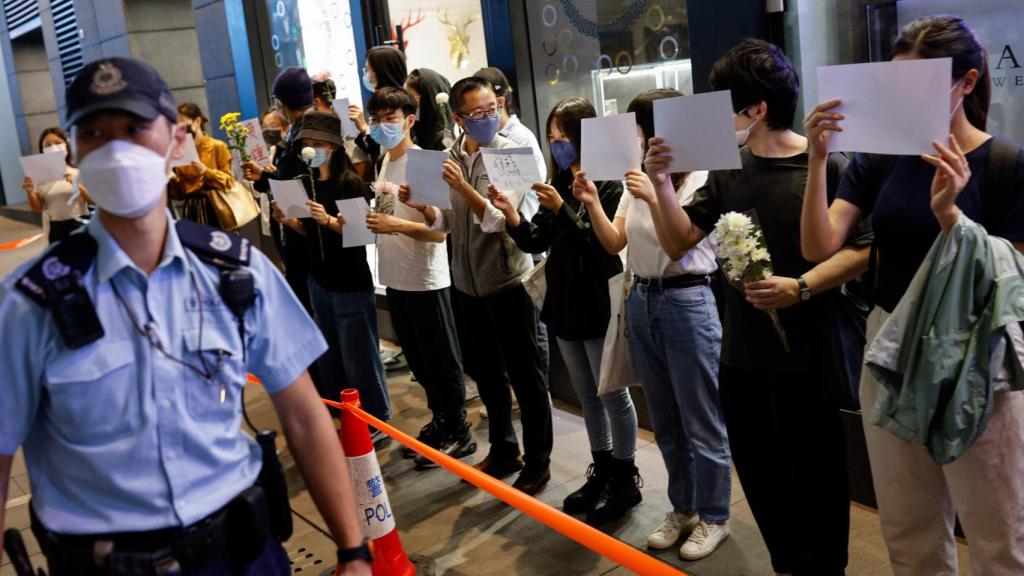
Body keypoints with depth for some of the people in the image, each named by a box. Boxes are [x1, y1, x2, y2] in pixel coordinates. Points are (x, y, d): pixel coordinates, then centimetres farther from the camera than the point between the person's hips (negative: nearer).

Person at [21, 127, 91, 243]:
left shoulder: (78, 171, -3)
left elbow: (94, 201, -6)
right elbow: (37, 208, 6)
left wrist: (78, 186, -21)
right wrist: (30, 192, -12)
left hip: (79, 225, -2)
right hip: (55, 229, 2)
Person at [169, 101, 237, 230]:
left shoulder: (217, 146, -1)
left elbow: (229, 181, -4)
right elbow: (179, 194, 12)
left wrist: (206, 172, -17)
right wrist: (174, 181, -8)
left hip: (214, 208, -3)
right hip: (191, 210, 3)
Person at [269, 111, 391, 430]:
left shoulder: (350, 183, -13)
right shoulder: (306, 182, 7)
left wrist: (328, 219, -29)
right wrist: (288, 221, -4)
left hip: (350, 283, -7)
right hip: (318, 279, 7)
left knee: (358, 355, 0)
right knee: (330, 354, 16)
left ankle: (376, 420, 14)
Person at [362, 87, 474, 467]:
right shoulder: (381, 162, 7)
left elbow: (439, 230, -21)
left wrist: (396, 225, -32)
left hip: (425, 280, -8)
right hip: (395, 278, 8)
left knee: (441, 361, 5)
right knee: (418, 360, 19)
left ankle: (459, 434, 19)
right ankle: (440, 421, 35)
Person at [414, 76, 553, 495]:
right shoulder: (450, 159, 5)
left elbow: (498, 219, -19)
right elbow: (447, 222, 9)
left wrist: (462, 187, -30)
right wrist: (421, 206, -10)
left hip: (507, 280, -6)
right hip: (468, 282, 6)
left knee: (525, 375, 5)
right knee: (485, 371, 18)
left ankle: (537, 462, 20)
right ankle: (503, 450, 36)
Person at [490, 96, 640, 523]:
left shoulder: (608, 183, -12)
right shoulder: (559, 183, 9)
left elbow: (603, 243, -20)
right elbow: (537, 242, 5)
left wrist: (561, 208, -26)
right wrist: (512, 217, -13)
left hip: (599, 304, -8)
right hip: (565, 303, 8)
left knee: (613, 395, 4)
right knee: (588, 397, 17)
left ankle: (626, 479, 18)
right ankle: (602, 471, 31)